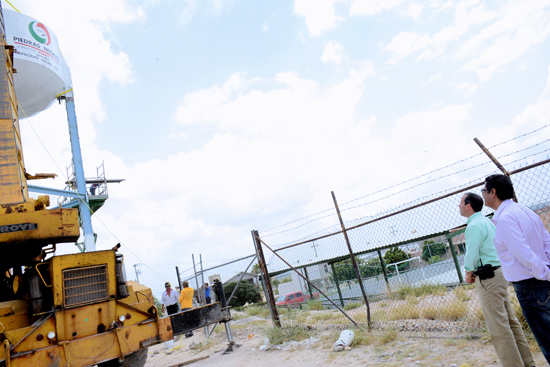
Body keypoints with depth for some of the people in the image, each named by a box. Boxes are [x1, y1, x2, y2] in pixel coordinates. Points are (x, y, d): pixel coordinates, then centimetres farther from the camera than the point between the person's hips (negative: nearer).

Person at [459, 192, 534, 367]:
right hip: (499, 273, 10)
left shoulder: (474, 226, -17)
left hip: (488, 279, -10)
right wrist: (473, 272, 14)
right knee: (510, 320, 16)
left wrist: (469, 272, -1)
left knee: (498, 326, -3)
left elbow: (471, 256, -20)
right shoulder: (487, 221, 15)